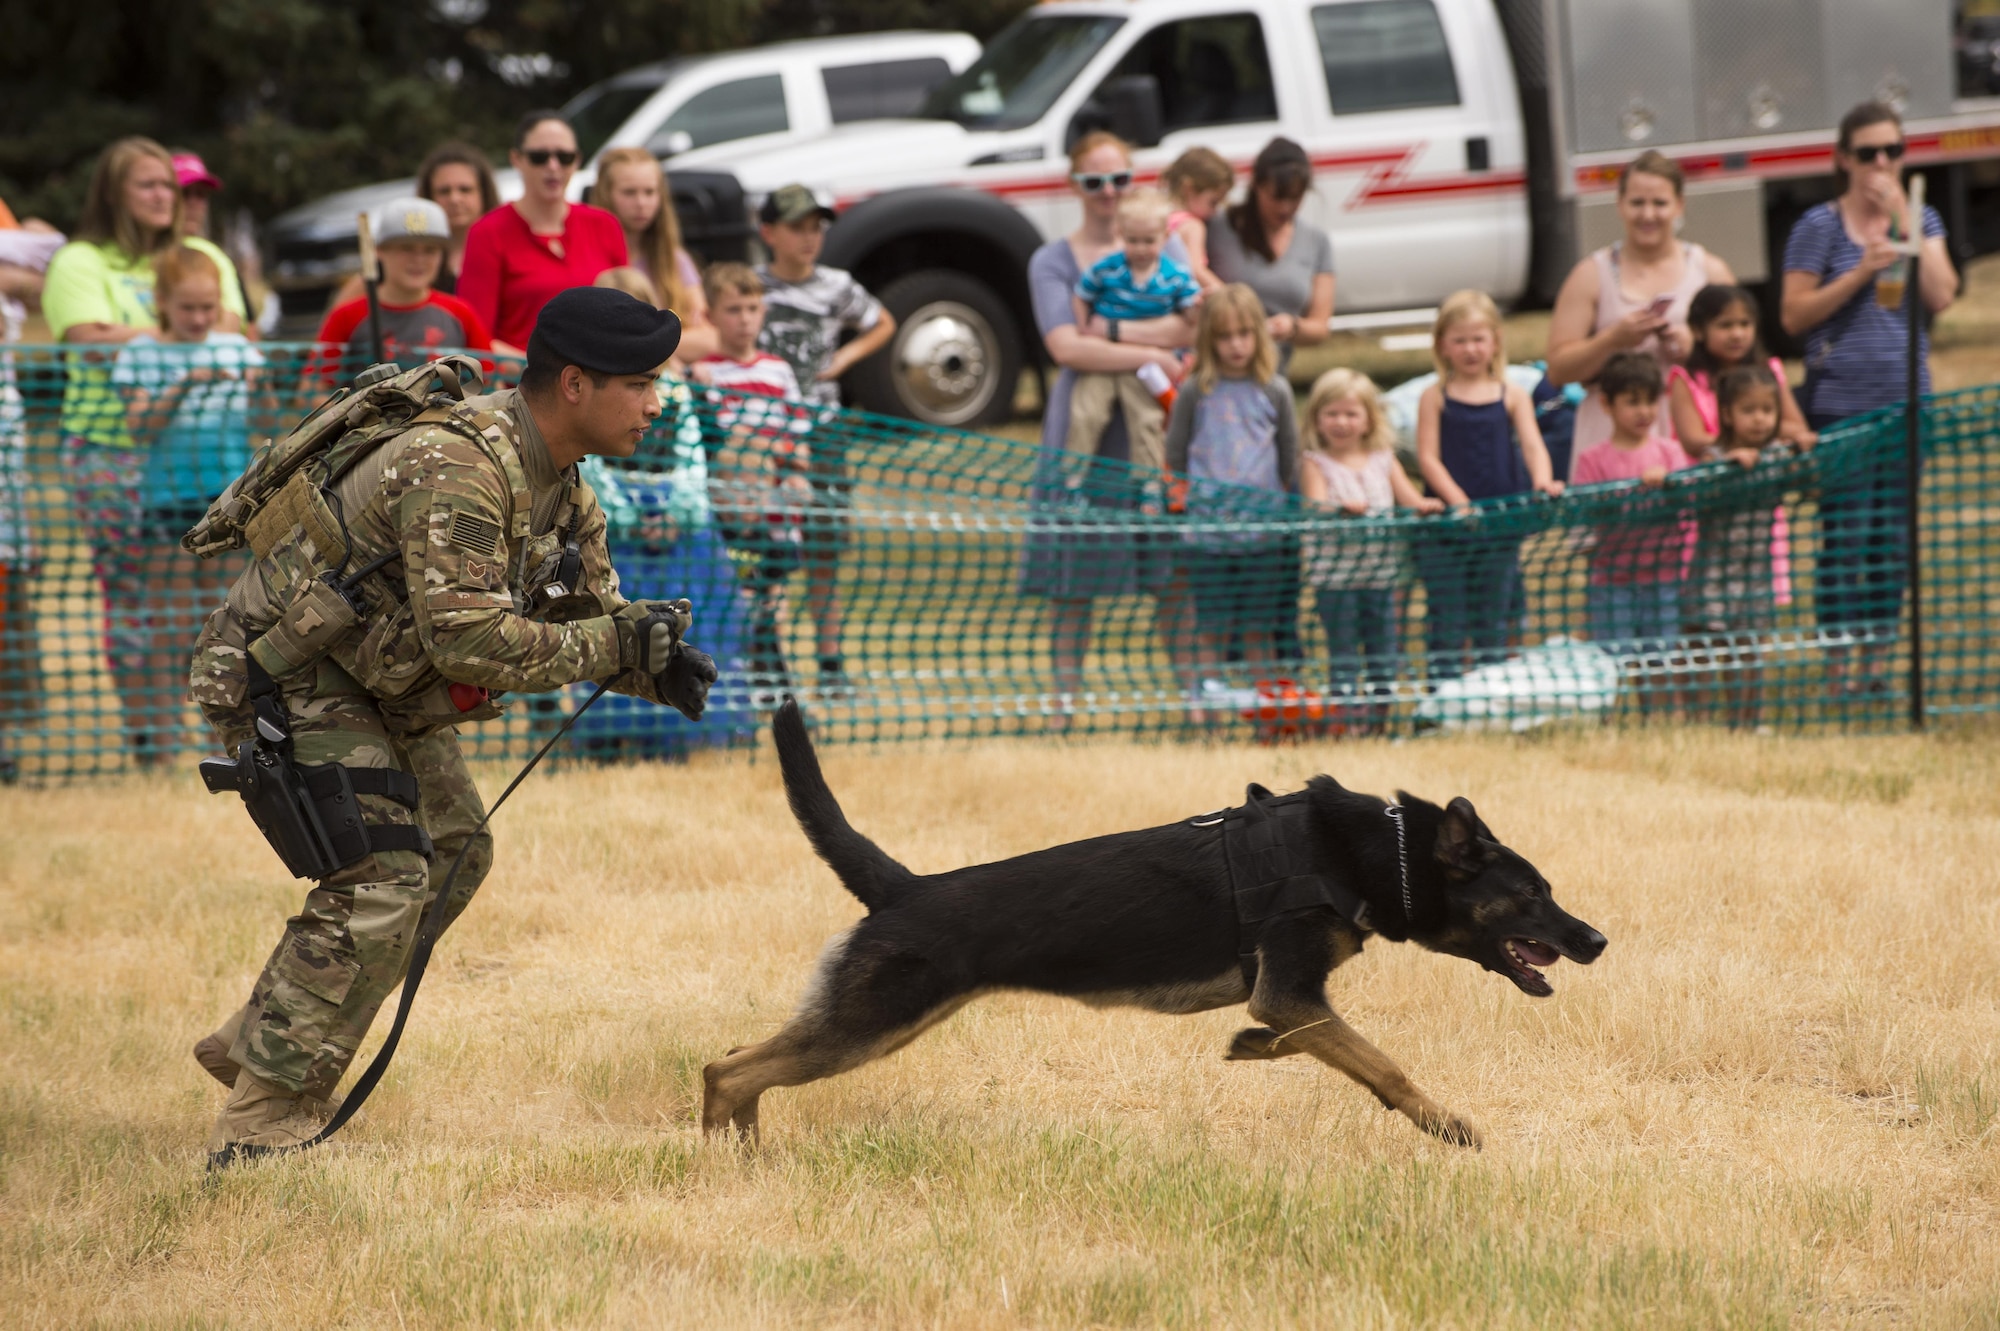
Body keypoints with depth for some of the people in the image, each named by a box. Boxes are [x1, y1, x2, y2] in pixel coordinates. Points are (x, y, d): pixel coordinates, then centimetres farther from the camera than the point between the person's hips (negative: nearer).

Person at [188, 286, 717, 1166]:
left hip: (378, 689, 10)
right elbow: (467, 636, -36)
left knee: (453, 855, 13)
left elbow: (590, 609, 9)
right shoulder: (458, 468, -30)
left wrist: (652, 664, -13)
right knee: (380, 879, -19)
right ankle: (261, 1129, -17)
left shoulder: (557, 480, 3)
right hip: (282, 677, -10)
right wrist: (614, 644, -30)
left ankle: (254, 1045, 22)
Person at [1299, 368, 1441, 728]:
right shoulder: (1316, 464, 0)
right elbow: (1316, 506, -16)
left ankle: (1377, 719, 18)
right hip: (1334, 573, -4)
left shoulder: (1383, 460, 11)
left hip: (1379, 572, 4)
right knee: (1343, 652, -3)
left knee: (1385, 651, 8)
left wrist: (1425, 506, -19)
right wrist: (1341, 509, -37)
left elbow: (1409, 498, 4)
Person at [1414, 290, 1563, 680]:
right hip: (1446, 527, -2)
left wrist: (1543, 481, -26)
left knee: (1494, 619, 10)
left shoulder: (1512, 396, 5)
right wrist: (1458, 501, -21)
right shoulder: (1435, 398, -1)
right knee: (1447, 621, 0)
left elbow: (1532, 444, -5)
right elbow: (1428, 458, -7)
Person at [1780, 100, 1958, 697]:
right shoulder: (1819, 227, -1)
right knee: (1845, 540, -6)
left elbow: (1942, 297, -4)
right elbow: (1794, 316, -4)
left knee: (1896, 539, 6)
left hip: (1906, 399, 4)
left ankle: (1879, 659, 14)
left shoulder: (1921, 219, 10)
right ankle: (1840, 666, -1)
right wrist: (1861, 273, -14)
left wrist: (1905, 223, -9)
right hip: (1841, 404, -4)